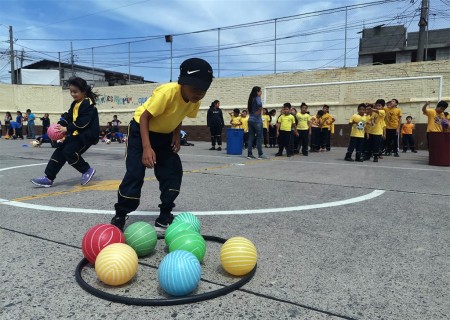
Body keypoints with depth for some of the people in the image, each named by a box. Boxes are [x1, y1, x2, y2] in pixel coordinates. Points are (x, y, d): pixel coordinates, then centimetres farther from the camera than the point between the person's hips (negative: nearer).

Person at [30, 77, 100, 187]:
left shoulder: (88, 104, -16)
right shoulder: (75, 104, 14)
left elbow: (83, 122, -24)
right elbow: (68, 116, 12)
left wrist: (67, 129, -26)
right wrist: (60, 125, -7)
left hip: (87, 134, -10)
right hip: (77, 133, 10)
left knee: (69, 151, -19)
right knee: (60, 151, 6)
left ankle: (87, 170, 0)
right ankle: (49, 178, 9)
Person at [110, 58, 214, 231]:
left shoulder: (195, 102, -13)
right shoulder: (167, 92, -33)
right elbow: (144, 117, -27)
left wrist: (176, 135, -10)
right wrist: (147, 147, -36)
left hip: (164, 134, 6)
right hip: (141, 130, -6)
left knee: (174, 172, -3)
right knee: (135, 173, -13)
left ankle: (165, 216, 11)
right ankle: (119, 216, 5)